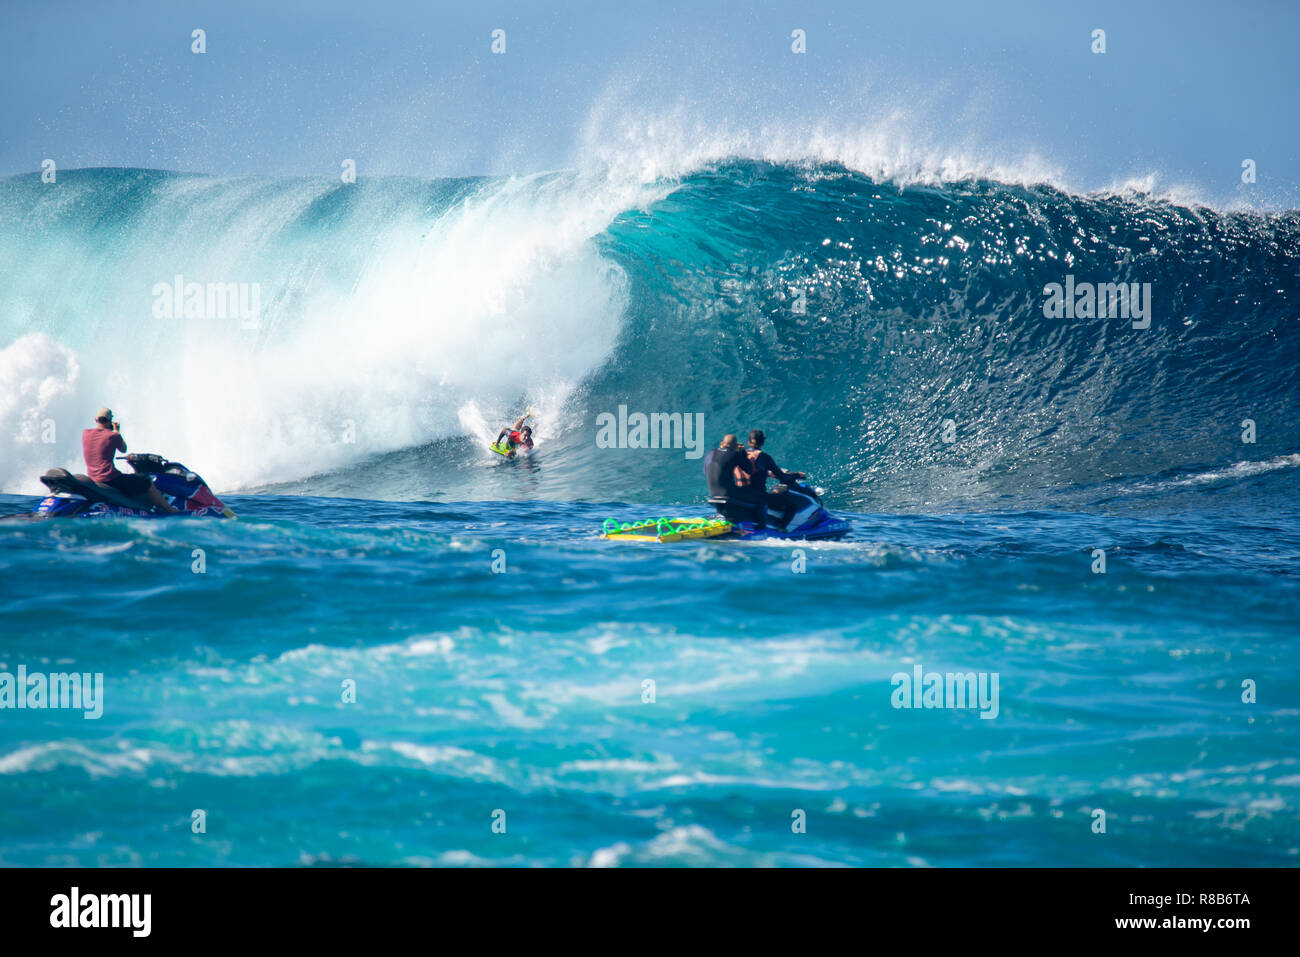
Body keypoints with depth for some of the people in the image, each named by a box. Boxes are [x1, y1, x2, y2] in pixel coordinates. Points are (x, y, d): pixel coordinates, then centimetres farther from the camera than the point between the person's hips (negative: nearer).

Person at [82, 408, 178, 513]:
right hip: (110, 479, -8)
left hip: (92, 478, 8)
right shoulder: (113, 436, -11)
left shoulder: (85, 433, 3)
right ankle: (171, 511, 13)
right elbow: (123, 449, 9)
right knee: (149, 486, 5)